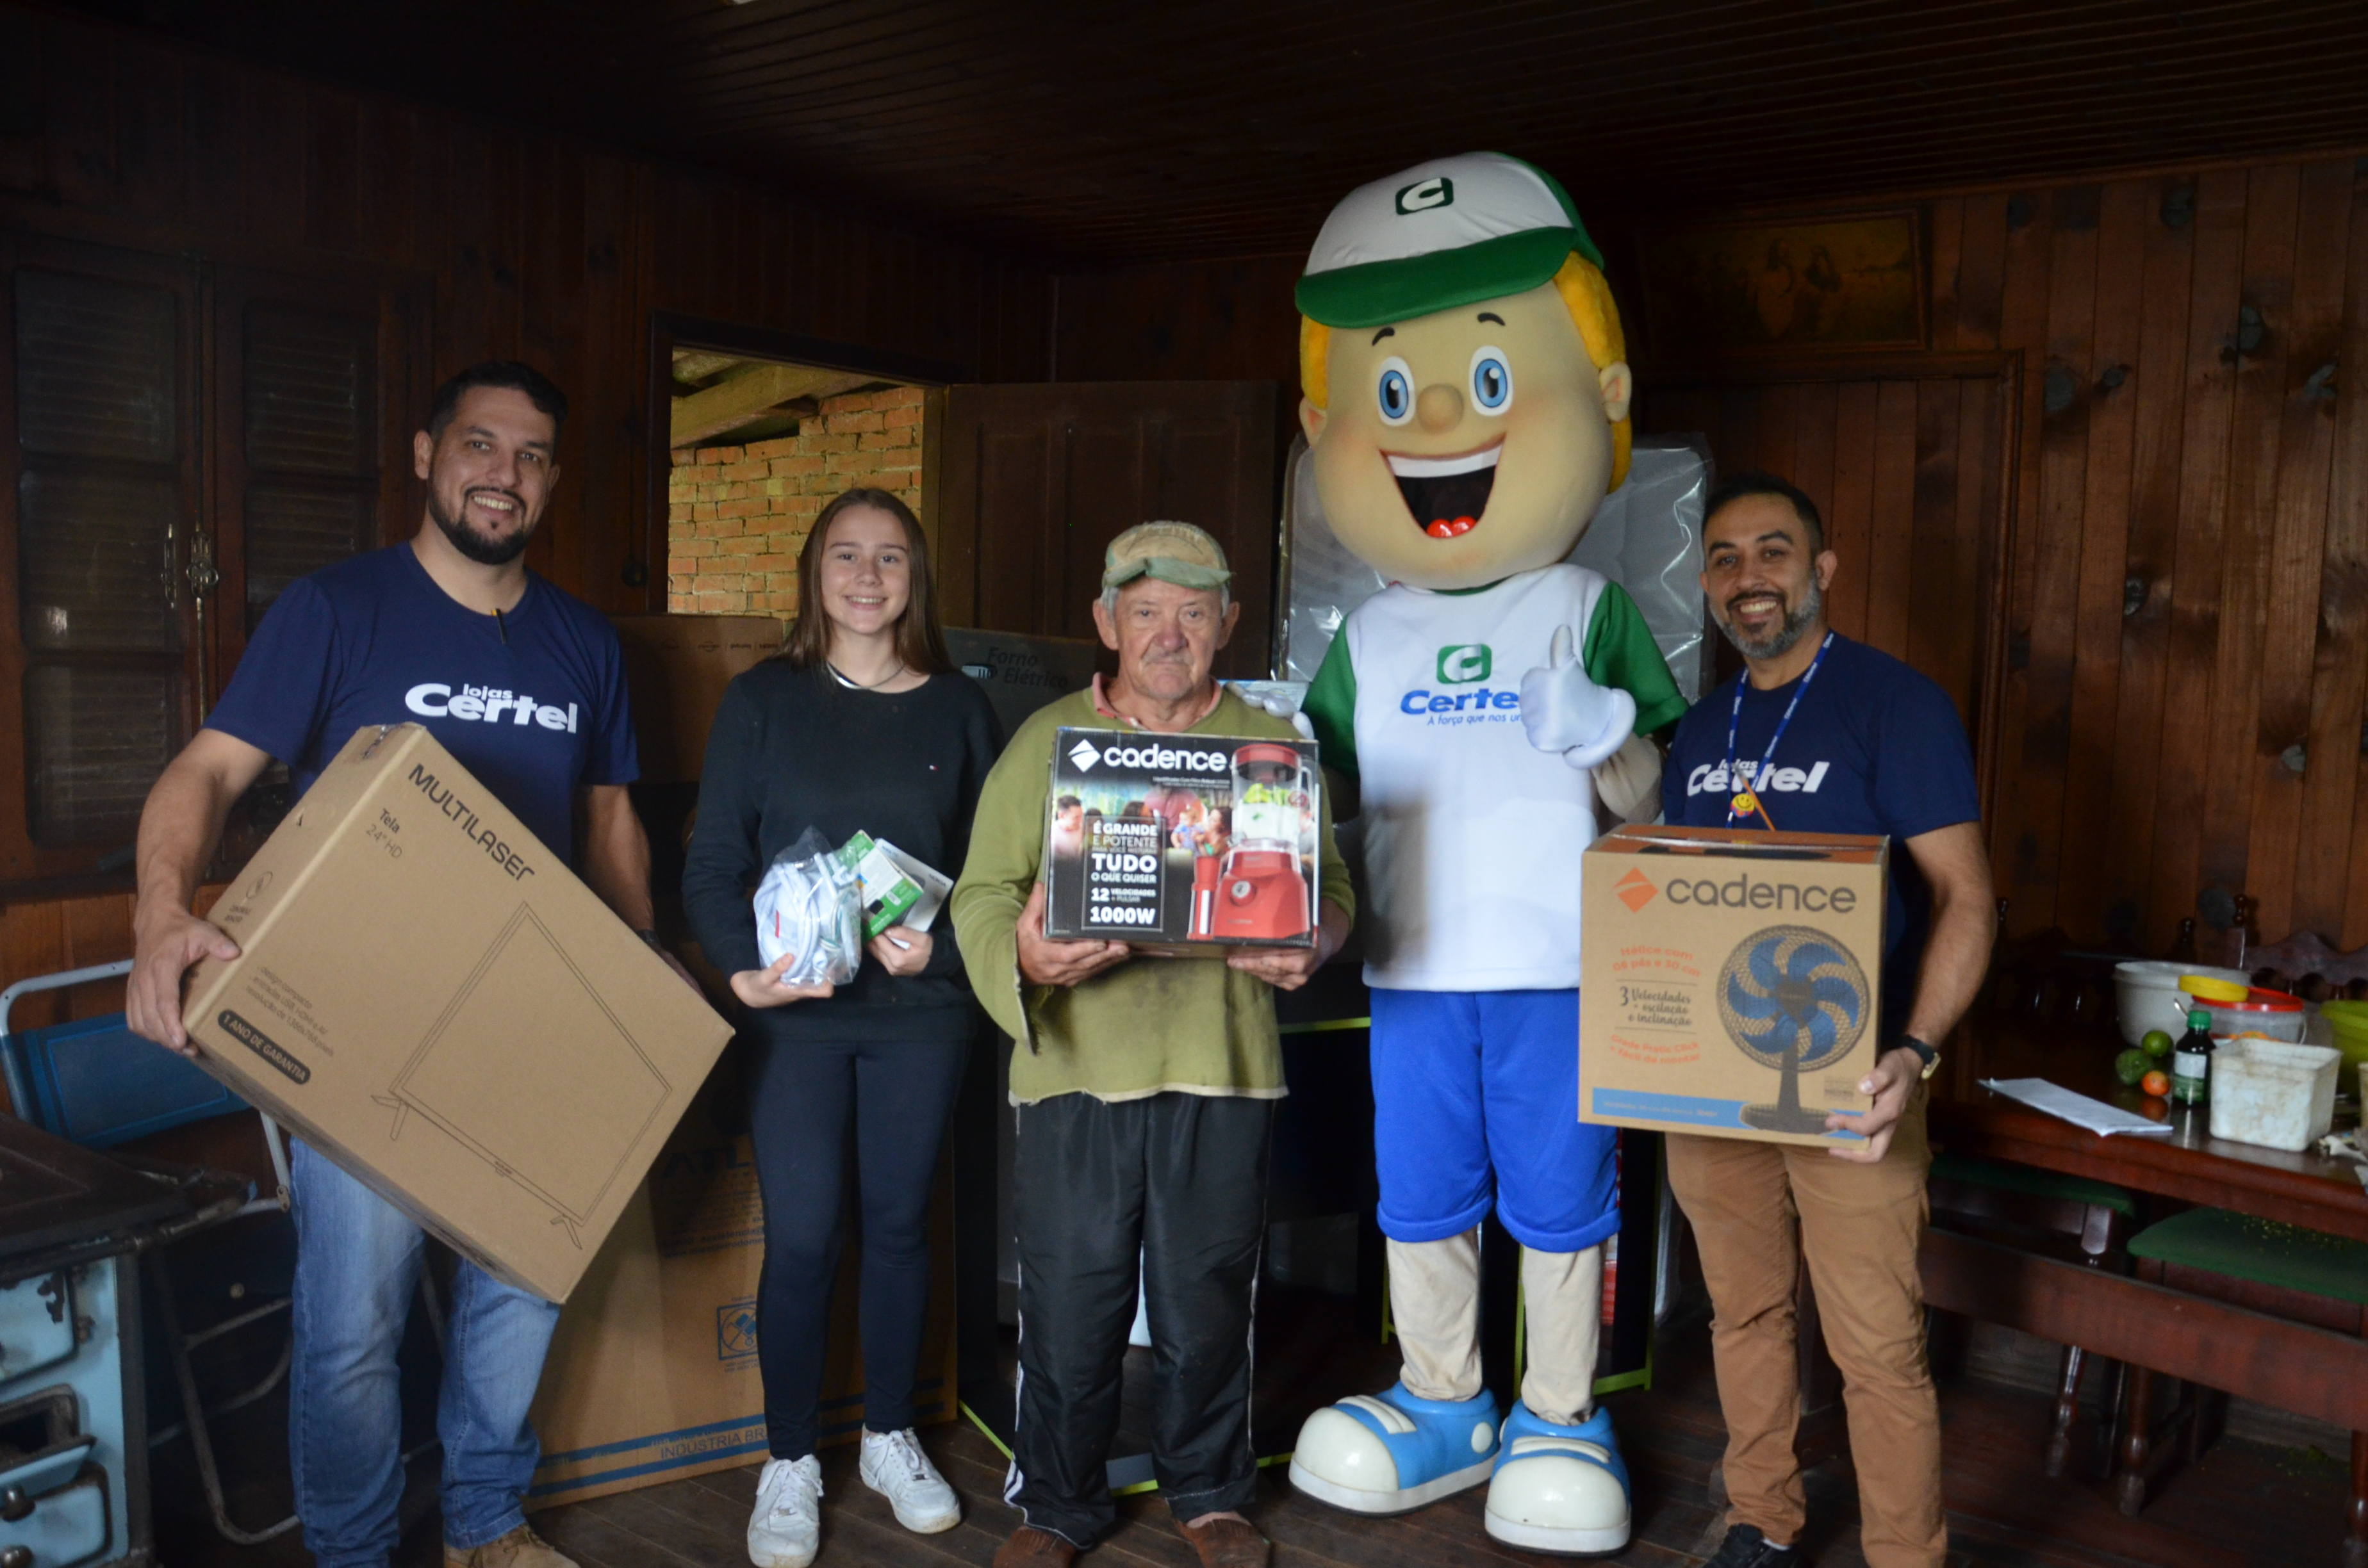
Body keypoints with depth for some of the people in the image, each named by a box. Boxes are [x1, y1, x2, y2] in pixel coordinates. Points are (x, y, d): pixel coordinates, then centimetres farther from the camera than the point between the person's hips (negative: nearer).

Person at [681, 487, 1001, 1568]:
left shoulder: (959, 708, 5)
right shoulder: (761, 701, 1)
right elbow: (710, 864, -2)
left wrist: (939, 950, -12)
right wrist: (744, 969, -19)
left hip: (922, 1014, 2)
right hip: (795, 1014, -1)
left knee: (899, 1225, 12)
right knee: (800, 1238, 2)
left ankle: (890, 1439, 30)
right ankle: (789, 1464, 20)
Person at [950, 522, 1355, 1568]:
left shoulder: (1272, 745, 10)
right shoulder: (1046, 741, 6)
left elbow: (1330, 883, 10)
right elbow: (982, 893, 2)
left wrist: (1309, 944, -13)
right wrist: (1022, 951, -20)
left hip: (1224, 1064, 1)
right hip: (1078, 1063, 0)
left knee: (1209, 1299, 10)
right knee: (1069, 1299, 5)